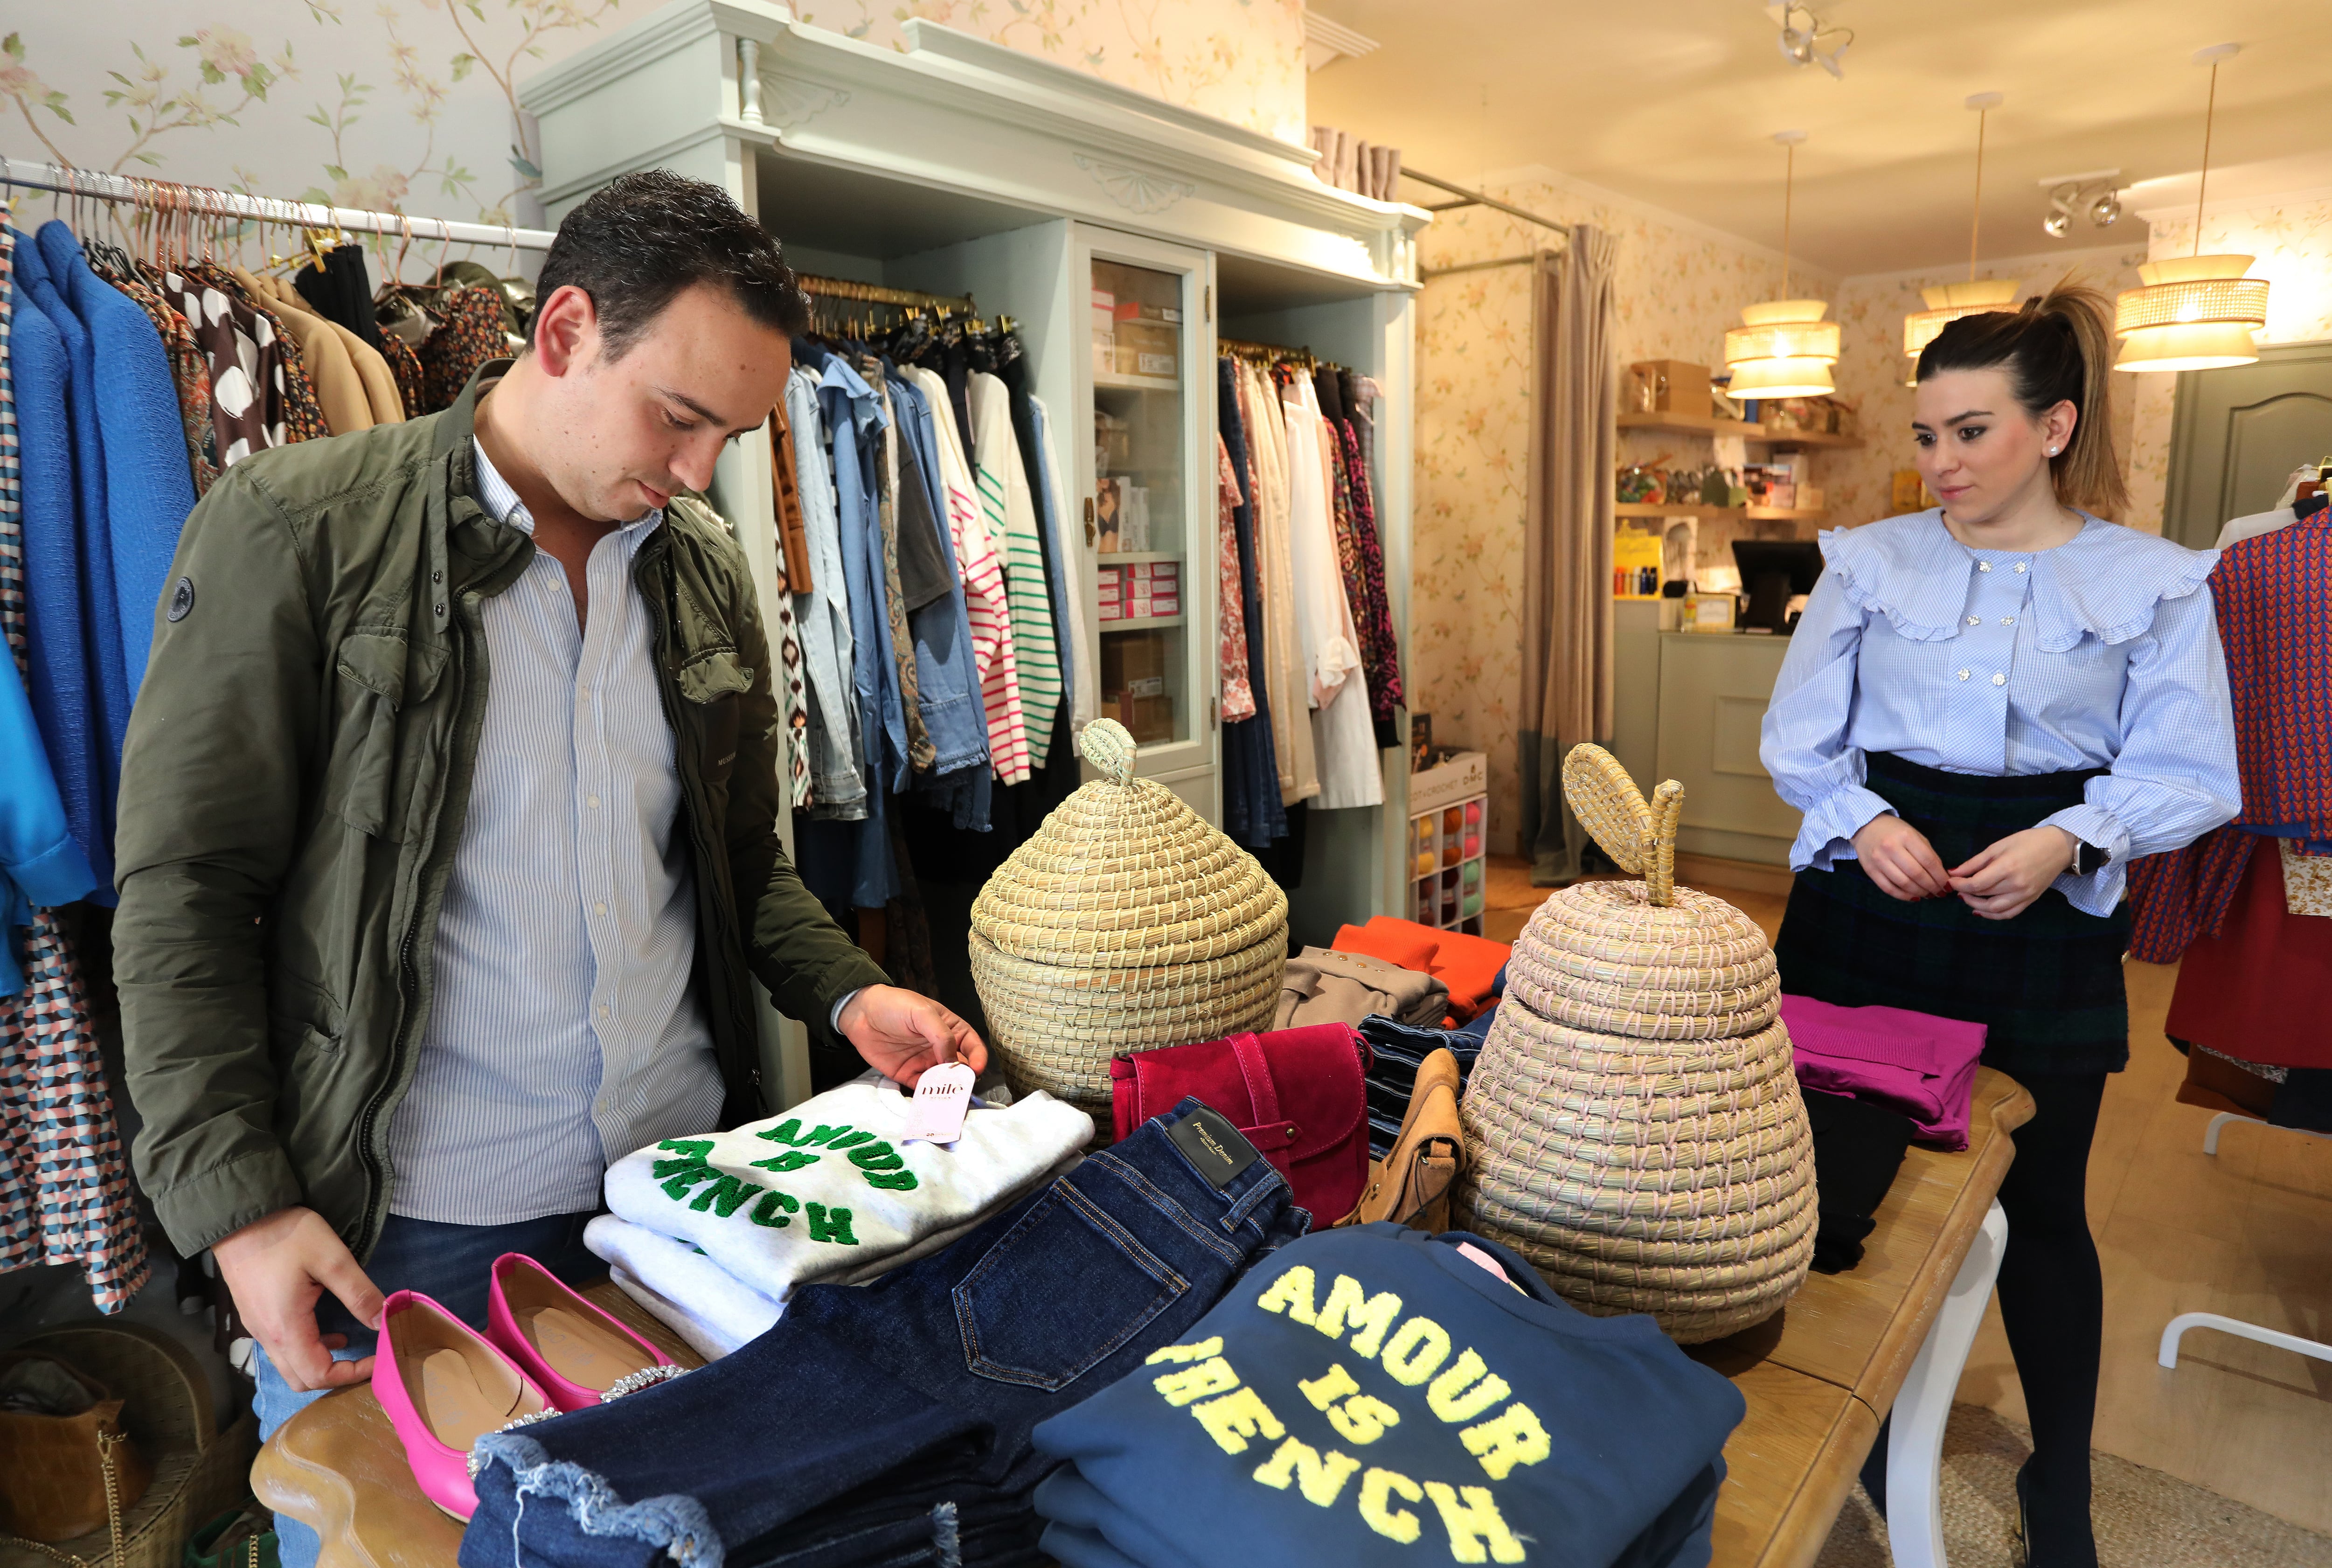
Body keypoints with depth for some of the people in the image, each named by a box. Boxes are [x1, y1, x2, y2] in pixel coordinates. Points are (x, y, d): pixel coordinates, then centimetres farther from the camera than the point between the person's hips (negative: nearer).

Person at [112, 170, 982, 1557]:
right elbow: (187, 893, -8)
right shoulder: (294, 531, -8)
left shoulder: (710, 573, 6)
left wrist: (848, 995, -3)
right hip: (405, 1231, -3)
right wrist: (241, 1206, -12)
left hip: (686, 1189, 4)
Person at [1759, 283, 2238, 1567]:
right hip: (1865, 903, 1)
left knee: (2040, 1206, 9)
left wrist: (2067, 839, -18)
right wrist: (1862, 821, -15)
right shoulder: (1870, 562, 3)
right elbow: (1798, 736, 3)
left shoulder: (2156, 583, 1)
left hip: (2043, 931, -1)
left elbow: (2187, 775, 0)